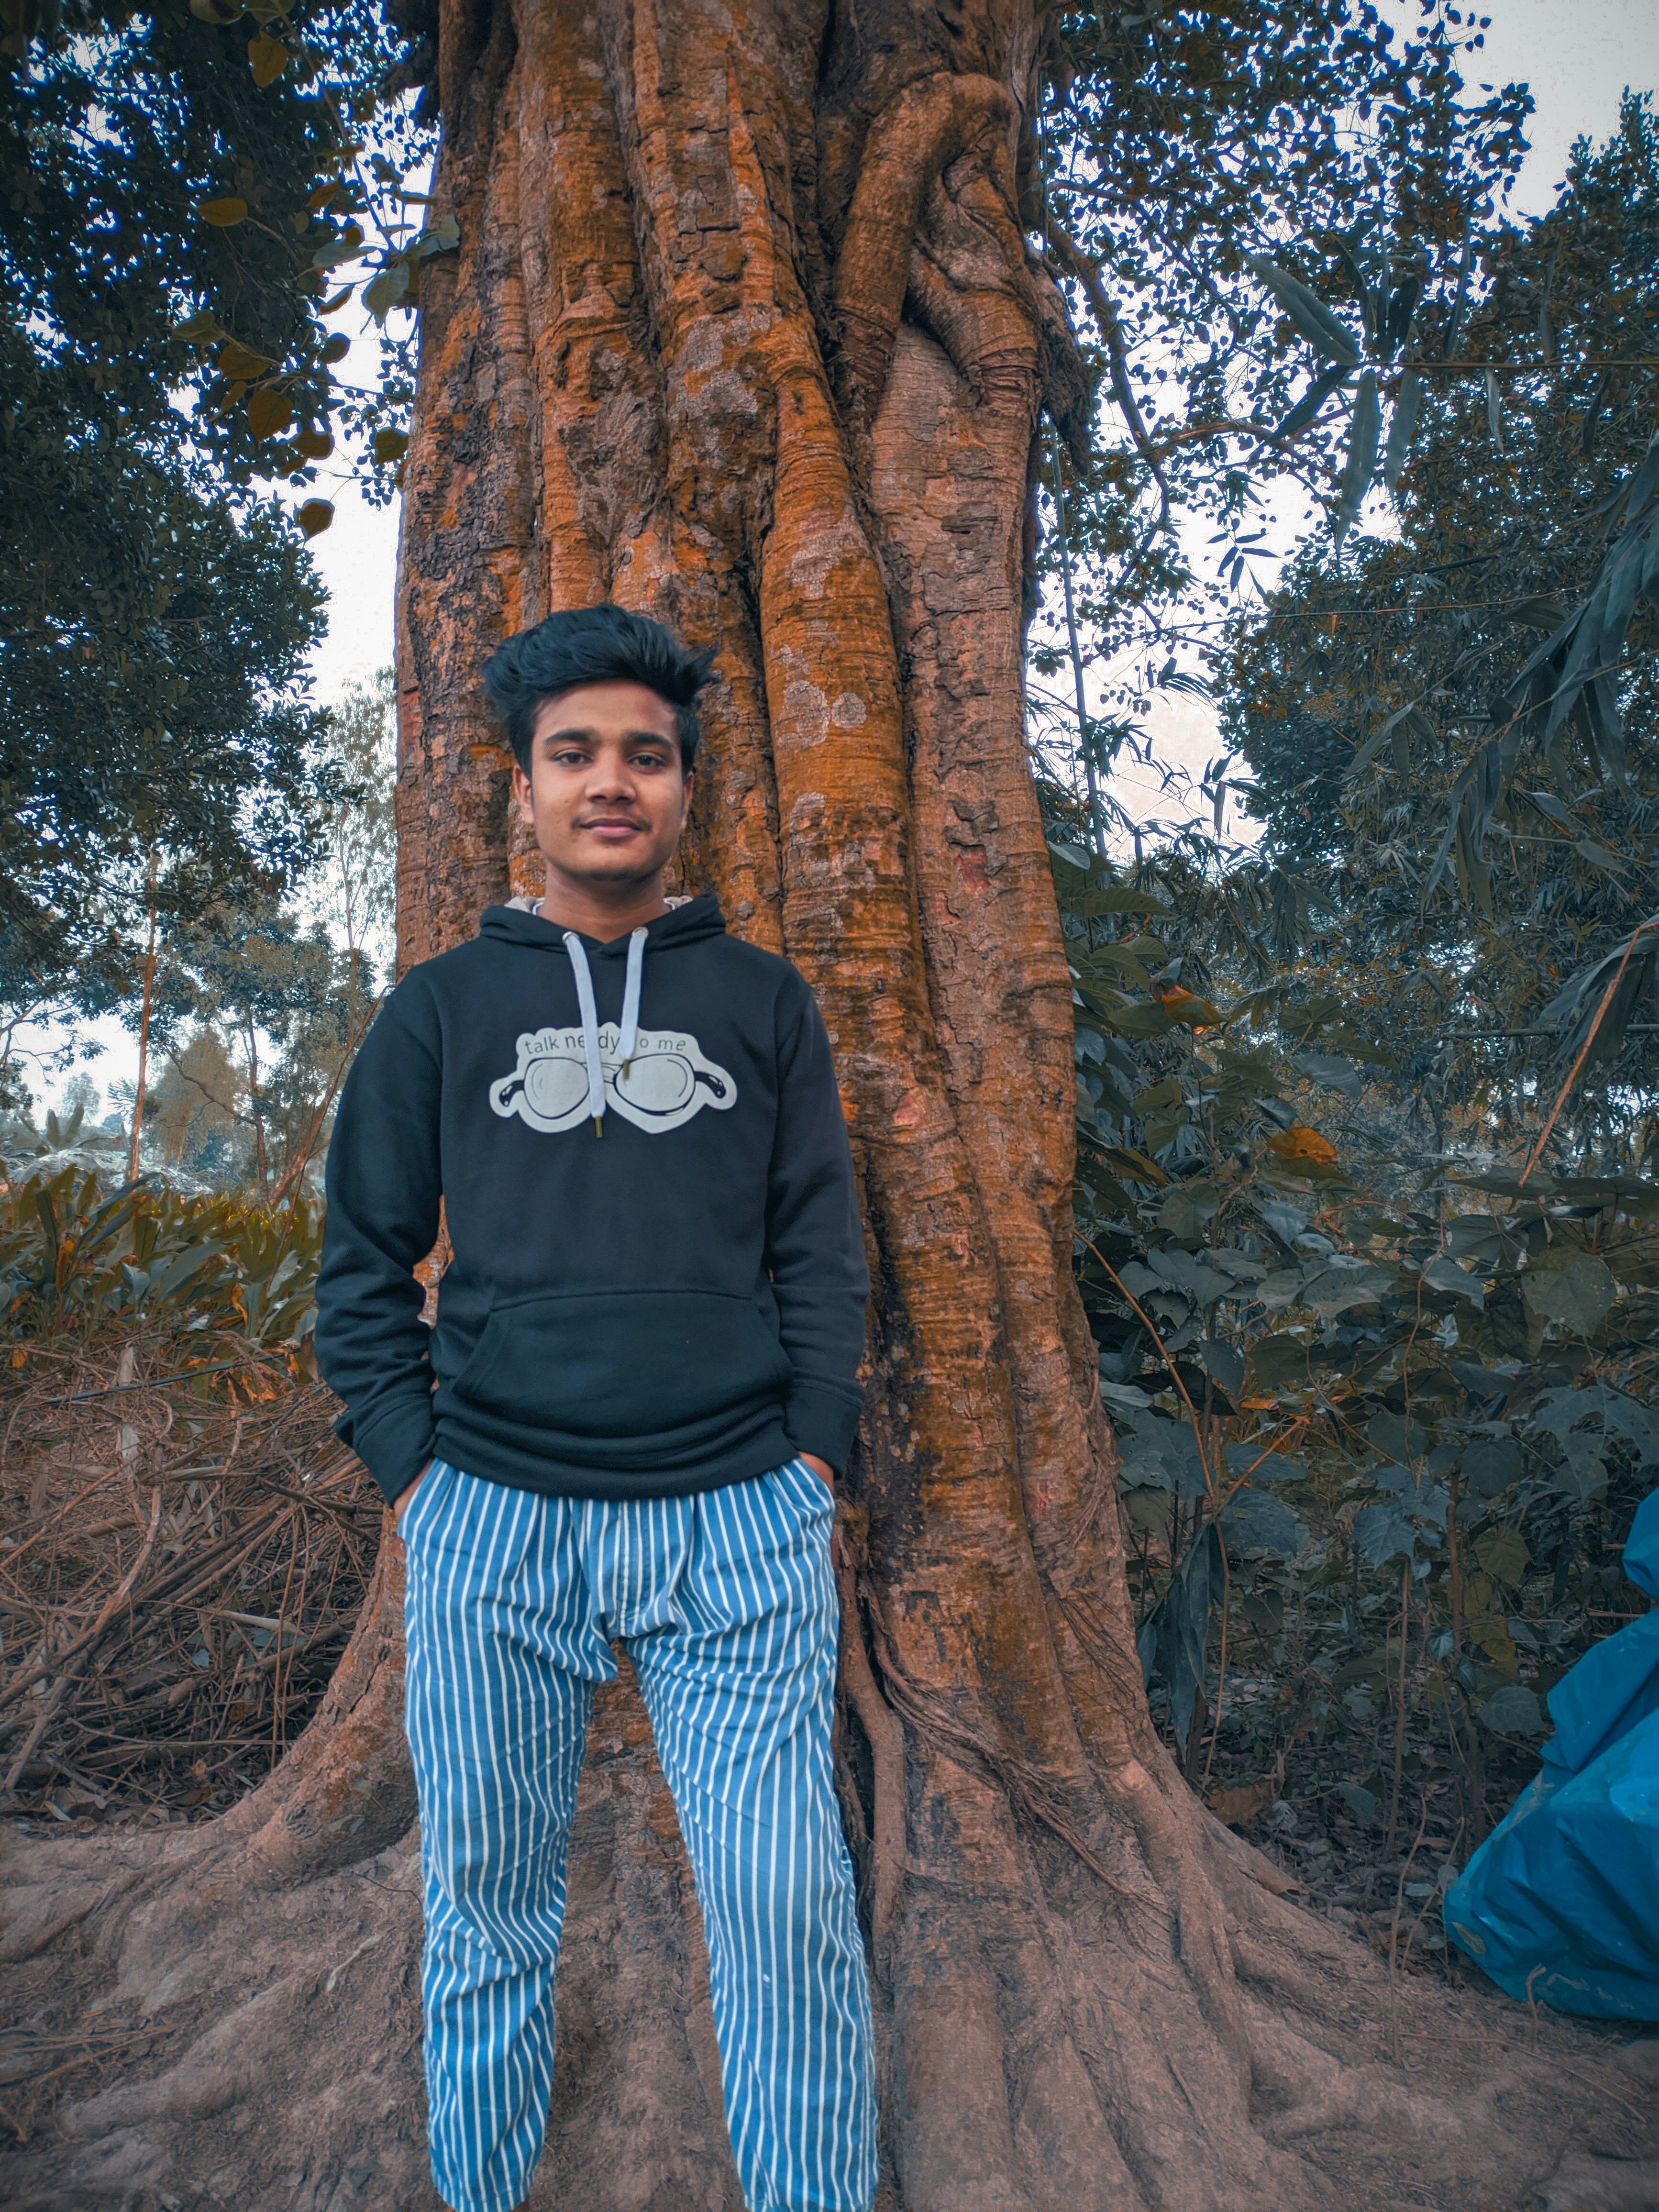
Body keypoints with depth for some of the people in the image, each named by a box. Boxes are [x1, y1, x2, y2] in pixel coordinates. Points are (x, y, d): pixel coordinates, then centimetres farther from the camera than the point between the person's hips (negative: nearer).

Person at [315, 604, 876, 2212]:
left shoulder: (761, 1000, 9)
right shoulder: (440, 1010, 7)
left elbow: (818, 1249, 8)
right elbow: (363, 1263, 9)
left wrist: (812, 1454, 0)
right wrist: (411, 1473, 1)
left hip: (740, 1523, 0)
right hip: (494, 1530, 1)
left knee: (788, 1907, 1)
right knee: (485, 1913, 13)